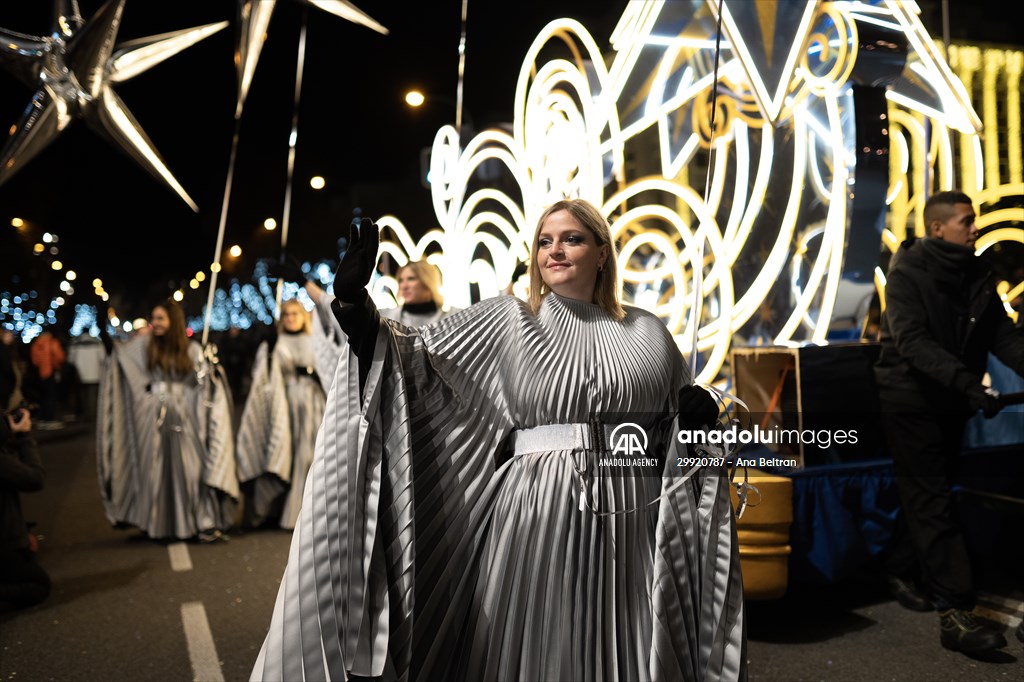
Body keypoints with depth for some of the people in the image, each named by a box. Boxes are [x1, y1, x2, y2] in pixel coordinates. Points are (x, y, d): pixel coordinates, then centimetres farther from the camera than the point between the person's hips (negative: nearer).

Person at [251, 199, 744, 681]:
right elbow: (418, 359, -4)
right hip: (537, 515, -1)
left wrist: (698, 416, -4)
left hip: (631, 522, 2)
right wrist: (355, 305, -17)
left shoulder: (648, 333, 9)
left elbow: (679, 423, 18)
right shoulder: (506, 321, 3)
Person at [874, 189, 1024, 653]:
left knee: (929, 497, 14)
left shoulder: (977, 275, 6)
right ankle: (955, 612, -8)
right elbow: (912, 341, -24)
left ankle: (905, 573, 32)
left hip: (951, 402, 7)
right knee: (934, 504, -8)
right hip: (911, 400, -6)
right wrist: (967, 382, -34)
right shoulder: (907, 273, -13)